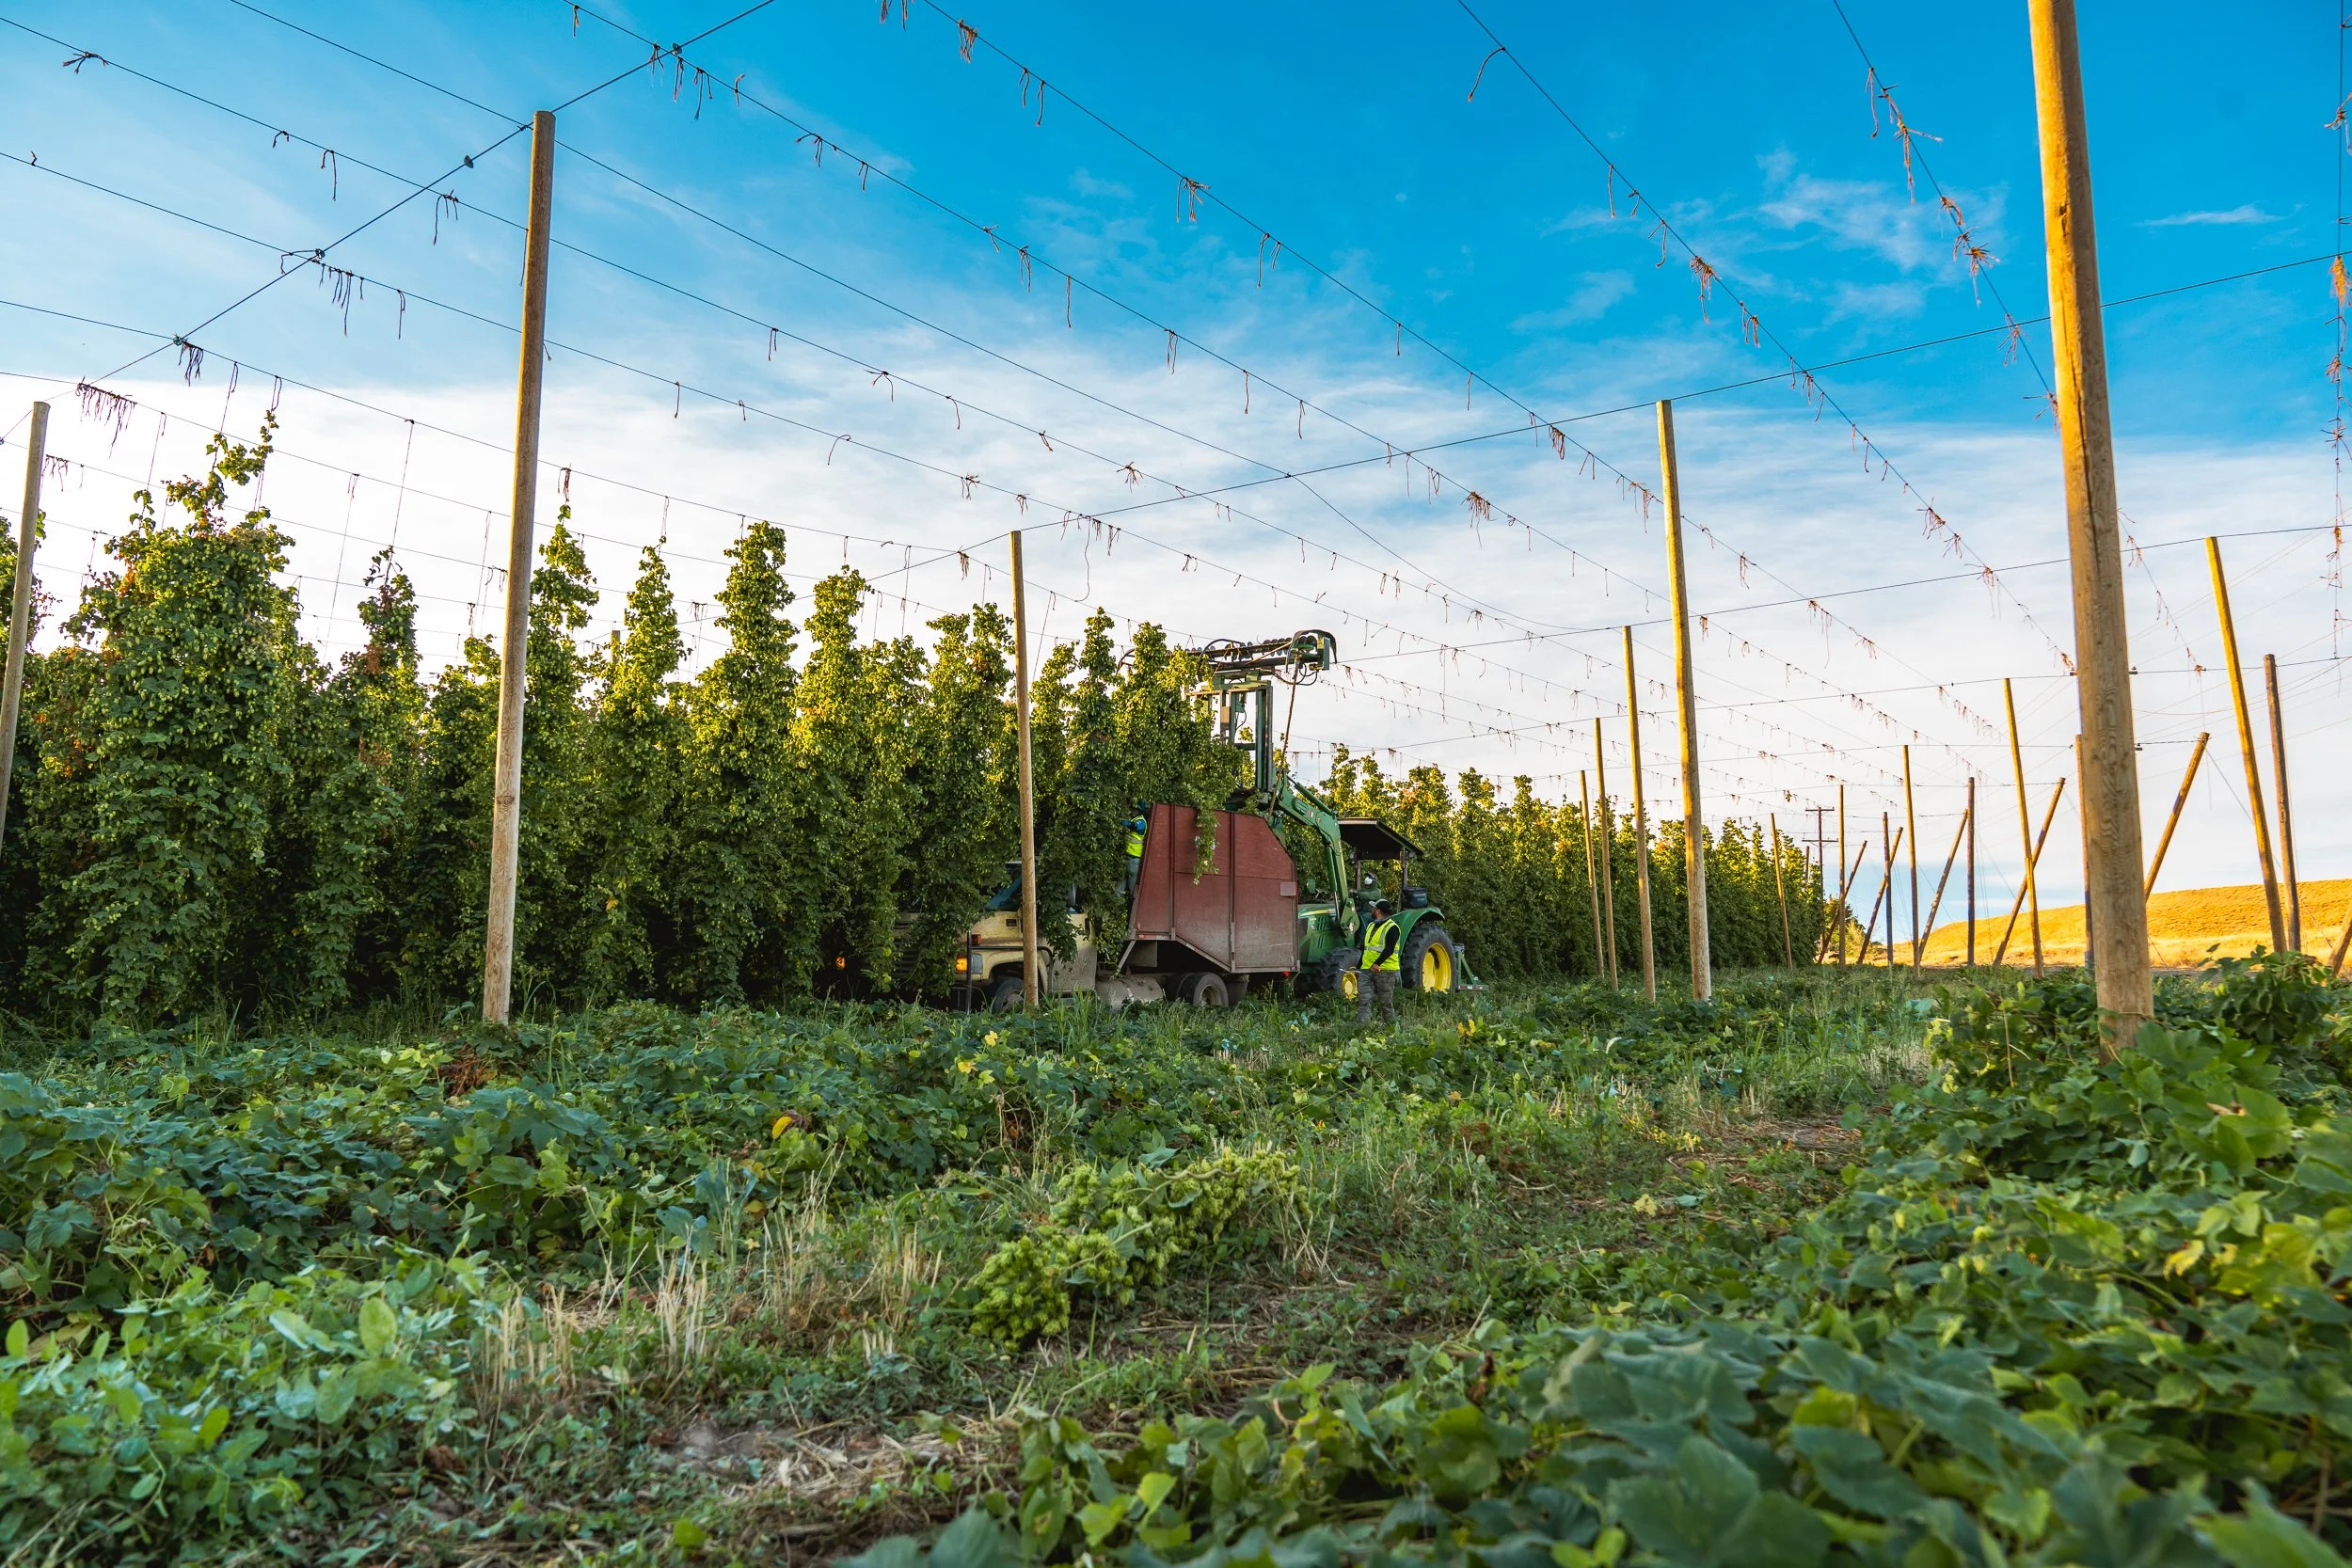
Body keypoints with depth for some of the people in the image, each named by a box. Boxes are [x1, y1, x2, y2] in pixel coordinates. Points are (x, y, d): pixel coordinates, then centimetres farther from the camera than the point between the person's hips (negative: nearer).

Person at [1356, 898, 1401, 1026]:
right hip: (1366, 970, 7)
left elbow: (1389, 949, -20)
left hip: (1385, 970, -7)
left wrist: (1377, 963, -32)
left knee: (1386, 1002, 2)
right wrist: (1358, 968, 21)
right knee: (1363, 1000, -5)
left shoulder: (1391, 927, -8)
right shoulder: (1370, 926, 18)